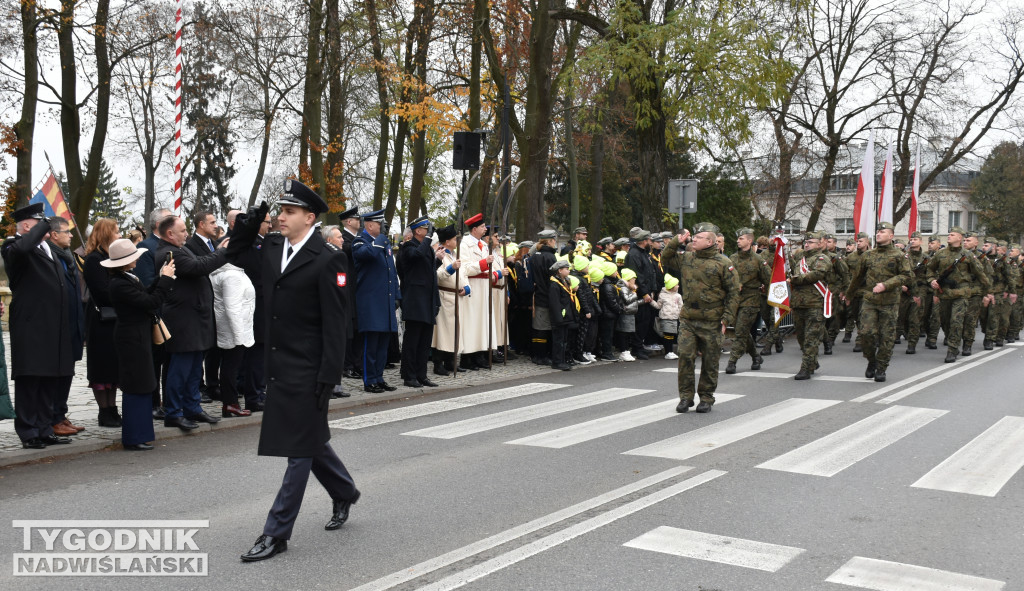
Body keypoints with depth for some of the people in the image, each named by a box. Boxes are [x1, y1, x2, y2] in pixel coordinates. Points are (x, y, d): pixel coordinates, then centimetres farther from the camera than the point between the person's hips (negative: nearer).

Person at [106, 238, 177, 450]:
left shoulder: (125, 278, 8)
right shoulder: (119, 284, -22)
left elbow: (145, 296, 12)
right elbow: (151, 302, -23)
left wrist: (161, 279, 4)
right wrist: (166, 279, -15)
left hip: (136, 338, 10)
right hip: (133, 339, -10)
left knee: (141, 388, 16)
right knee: (136, 389, -3)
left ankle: (139, 434, 25)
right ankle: (133, 438, 6)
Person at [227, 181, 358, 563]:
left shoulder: (327, 258, -13)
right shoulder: (271, 248, 8)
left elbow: (335, 323, -15)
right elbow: (234, 253, 24)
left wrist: (328, 377, -18)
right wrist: (250, 225, 4)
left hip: (308, 370, -8)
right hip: (279, 366, 8)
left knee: (301, 447, 1)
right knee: (309, 441, 20)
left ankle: (277, 532, 7)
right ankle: (343, 492, 42)